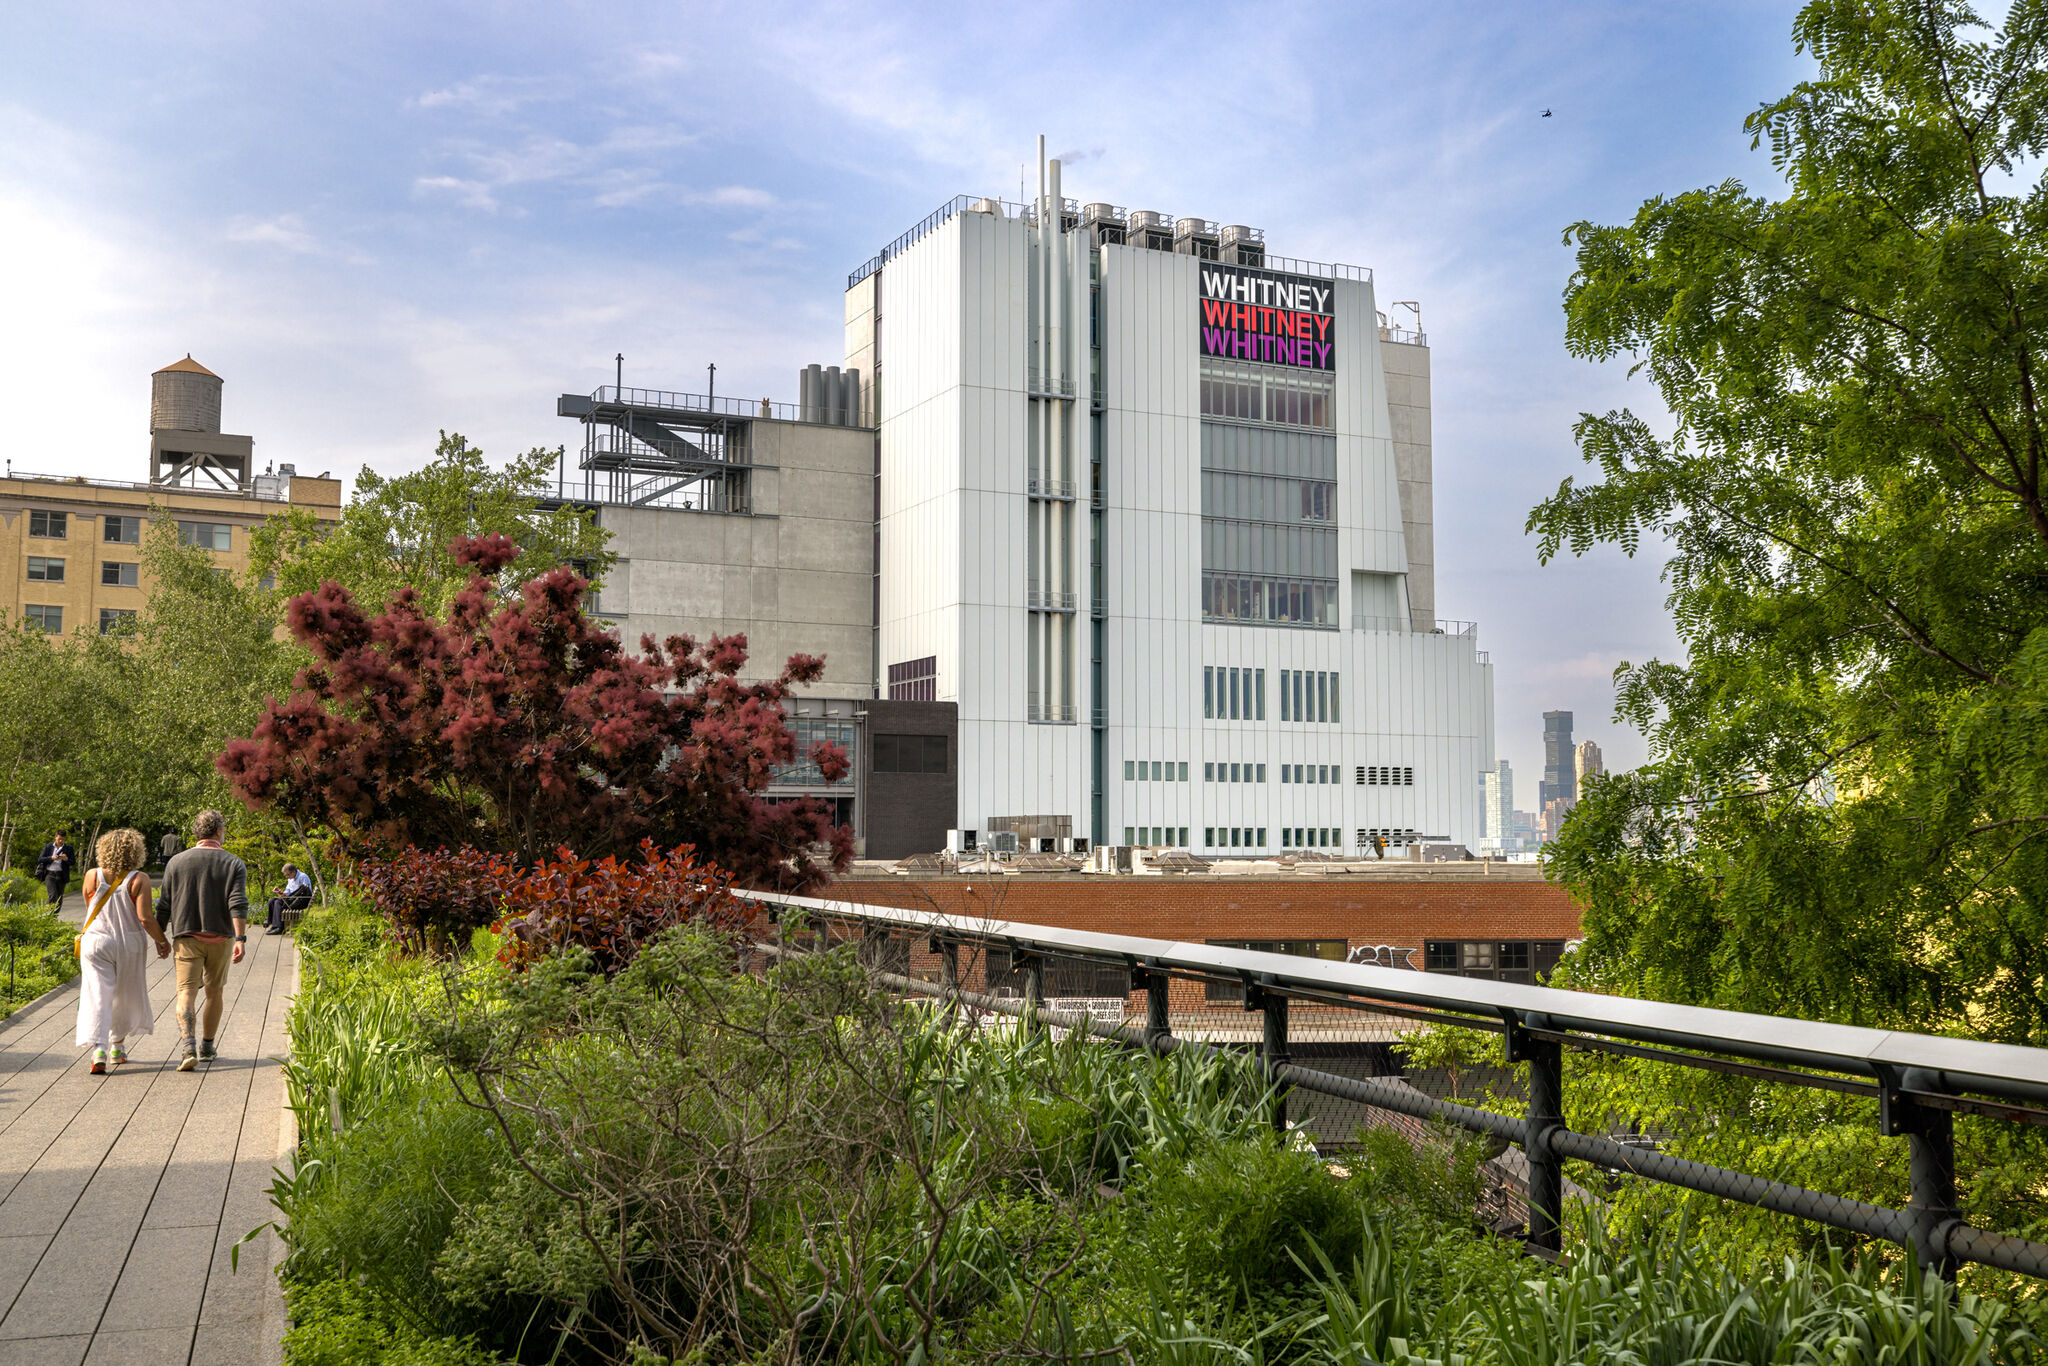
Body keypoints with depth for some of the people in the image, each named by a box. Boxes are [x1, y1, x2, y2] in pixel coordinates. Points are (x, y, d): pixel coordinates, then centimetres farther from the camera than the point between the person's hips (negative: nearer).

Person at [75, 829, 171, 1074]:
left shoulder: (93, 877, -3)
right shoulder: (139, 879, -12)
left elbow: (89, 910, 11)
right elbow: (145, 918, -16)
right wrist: (162, 941, -3)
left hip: (96, 941, 1)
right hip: (129, 945, -1)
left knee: (97, 996, -4)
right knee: (126, 996, 17)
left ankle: (99, 1049, -19)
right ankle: (117, 1046, 29)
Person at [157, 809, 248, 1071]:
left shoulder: (177, 862, 3)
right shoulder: (233, 864, -2)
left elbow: (165, 905, 6)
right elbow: (238, 904, -13)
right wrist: (240, 938, -16)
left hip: (187, 937, 0)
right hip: (220, 937, 0)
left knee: (186, 992, -6)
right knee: (214, 992, 15)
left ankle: (188, 1046, -26)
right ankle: (206, 1047, 25)